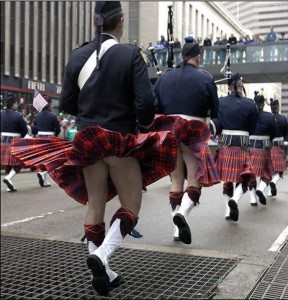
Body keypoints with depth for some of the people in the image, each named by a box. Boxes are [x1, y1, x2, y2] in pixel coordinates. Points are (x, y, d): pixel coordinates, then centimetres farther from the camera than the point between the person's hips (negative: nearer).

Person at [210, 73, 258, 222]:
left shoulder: (220, 102, 0)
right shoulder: (250, 103, -3)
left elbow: (215, 124, -3)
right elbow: (252, 128, 5)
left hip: (225, 144, 2)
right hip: (242, 144, -2)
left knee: (227, 178, 11)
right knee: (244, 178, 4)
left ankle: (229, 210, 14)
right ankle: (234, 200, -23)